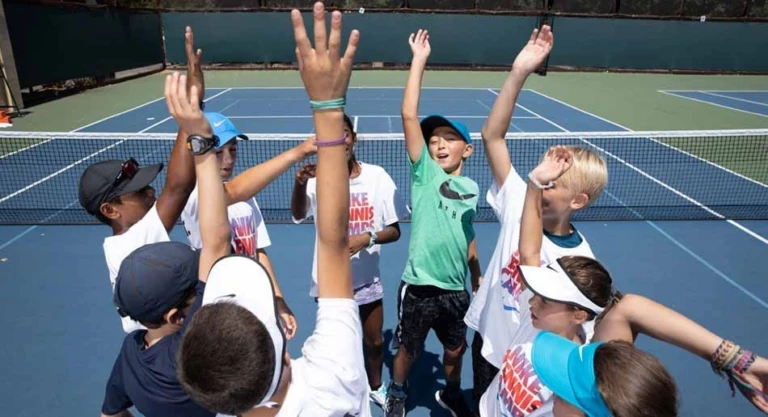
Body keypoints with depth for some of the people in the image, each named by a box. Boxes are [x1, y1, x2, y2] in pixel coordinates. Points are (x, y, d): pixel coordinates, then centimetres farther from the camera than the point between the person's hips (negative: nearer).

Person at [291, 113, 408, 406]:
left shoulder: (377, 176, -11)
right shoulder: (317, 178, -14)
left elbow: (394, 230, -7)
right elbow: (298, 215, -32)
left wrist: (367, 238, -27)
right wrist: (300, 183, -52)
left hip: (367, 280, 1)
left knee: (374, 341, 18)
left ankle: (376, 387, 48)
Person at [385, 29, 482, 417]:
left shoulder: (472, 190, 2)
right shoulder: (424, 173, -9)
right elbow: (409, 115, -19)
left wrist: (478, 278, 19)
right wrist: (419, 60, -18)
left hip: (457, 290, 4)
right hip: (420, 287, -3)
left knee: (455, 349, 23)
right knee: (408, 350, 17)